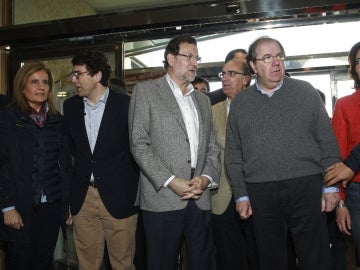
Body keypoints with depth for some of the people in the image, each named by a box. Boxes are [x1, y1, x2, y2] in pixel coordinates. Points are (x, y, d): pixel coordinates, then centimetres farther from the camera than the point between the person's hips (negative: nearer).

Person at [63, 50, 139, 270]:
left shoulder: (126, 105, -6)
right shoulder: (71, 106, 7)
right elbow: (70, 146, 14)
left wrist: (134, 189, -1)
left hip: (118, 197, -3)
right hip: (82, 198, 4)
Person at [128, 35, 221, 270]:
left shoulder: (203, 100, 19)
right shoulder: (146, 91, 2)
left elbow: (212, 148, 15)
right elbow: (139, 144, -6)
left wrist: (206, 178, -3)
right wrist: (170, 181, -12)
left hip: (200, 199, 5)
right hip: (162, 199, -4)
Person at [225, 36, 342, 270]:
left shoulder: (306, 91, 4)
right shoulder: (239, 103, 8)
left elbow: (327, 141, 3)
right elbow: (233, 153, 7)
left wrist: (332, 186, -2)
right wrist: (241, 195, 3)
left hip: (306, 187, -1)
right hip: (260, 194, 2)